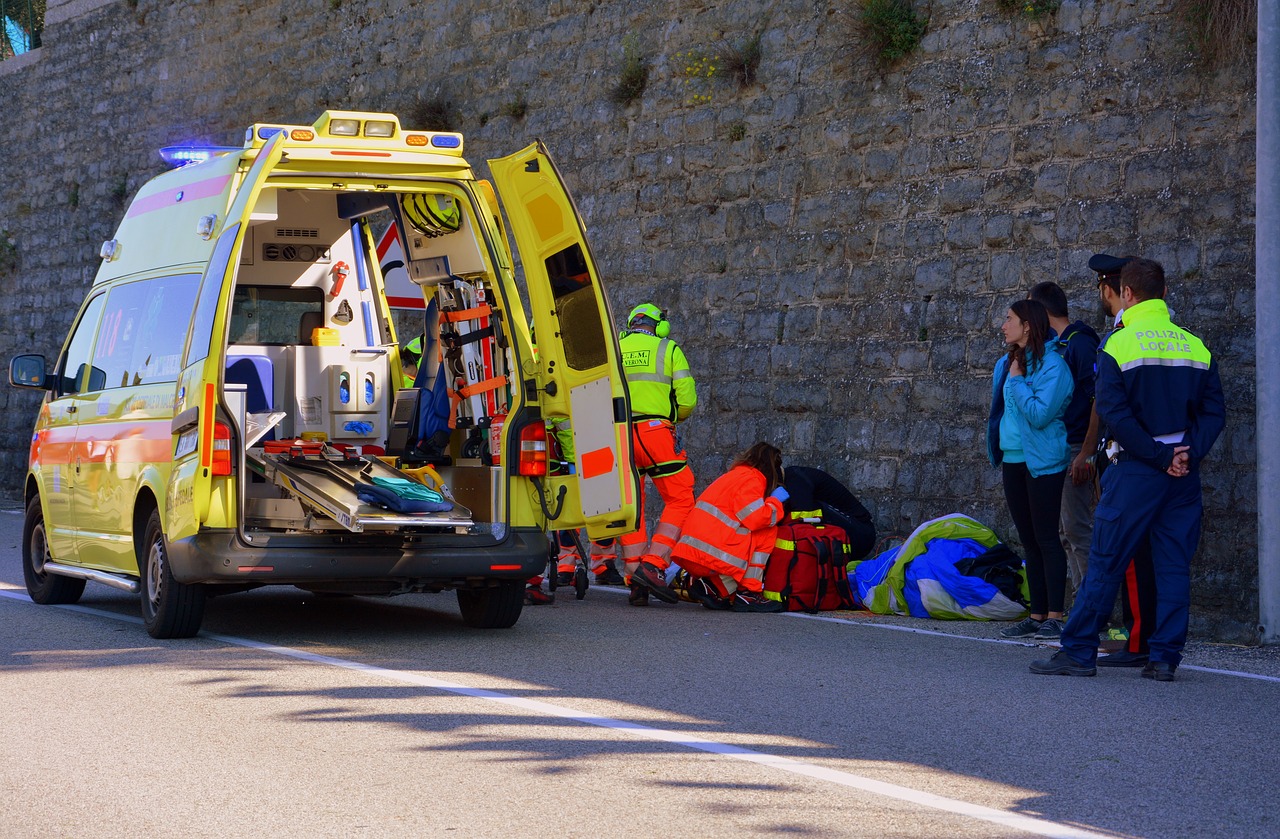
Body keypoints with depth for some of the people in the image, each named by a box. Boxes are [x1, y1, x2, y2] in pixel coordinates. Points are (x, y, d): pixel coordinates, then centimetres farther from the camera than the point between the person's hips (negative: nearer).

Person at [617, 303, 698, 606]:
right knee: (680, 501, 5)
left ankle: (635, 583, 5)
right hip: (655, 433, -4)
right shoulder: (669, 350, 6)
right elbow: (687, 401, 0)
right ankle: (653, 566, -10)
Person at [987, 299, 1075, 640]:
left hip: (1042, 462, -8)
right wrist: (999, 452, 14)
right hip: (1013, 460, 8)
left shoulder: (1052, 365, -13)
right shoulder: (1008, 363, 12)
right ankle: (1037, 616, 14)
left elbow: (1040, 414, -22)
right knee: (1029, 542, 10)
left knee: (1046, 539, -6)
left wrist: (1017, 381, -15)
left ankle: (1054, 617, -3)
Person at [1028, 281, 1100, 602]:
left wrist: (1086, 454, -22)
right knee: (1067, 530, 12)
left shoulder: (1080, 343, -14)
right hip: (1057, 449, 10)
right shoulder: (1057, 345, 15)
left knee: (1077, 529, -9)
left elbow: (1099, 401, -19)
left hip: (1075, 449, -10)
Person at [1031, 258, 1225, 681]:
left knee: (1106, 561, 2)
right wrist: (1188, 455, -5)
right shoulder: (1197, 348, 7)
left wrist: (1159, 456, -11)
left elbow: (1114, 412, -14)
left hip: (1135, 470, -4)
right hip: (1184, 474, 4)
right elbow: (1214, 411, 2)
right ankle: (1165, 657, 5)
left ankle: (1079, 651, 5)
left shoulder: (1119, 345, -7)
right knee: (1174, 565, 7)